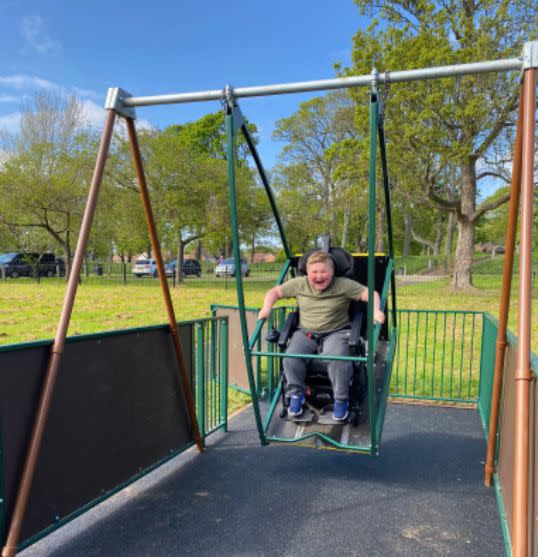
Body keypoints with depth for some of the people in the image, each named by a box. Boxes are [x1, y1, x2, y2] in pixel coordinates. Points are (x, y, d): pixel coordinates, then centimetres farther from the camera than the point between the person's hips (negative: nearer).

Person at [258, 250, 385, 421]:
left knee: (338, 358, -31)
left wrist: (376, 310, -29)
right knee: (291, 357, -23)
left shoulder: (344, 285, -5)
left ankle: (341, 399, -6)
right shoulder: (299, 284, 3)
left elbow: (371, 293, -9)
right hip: (306, 332, 3)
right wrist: (267, 307, -6)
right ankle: (296, 393, 4)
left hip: (336, 332, -2)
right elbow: (274, 292, 12)